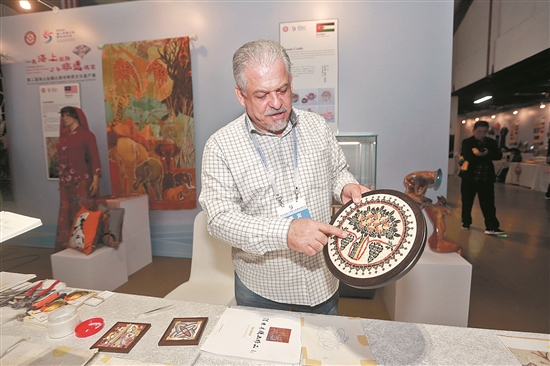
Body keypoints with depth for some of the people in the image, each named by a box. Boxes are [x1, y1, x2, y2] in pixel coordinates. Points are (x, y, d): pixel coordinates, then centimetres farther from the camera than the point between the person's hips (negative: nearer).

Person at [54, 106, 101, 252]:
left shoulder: (86, 135, -4)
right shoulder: (64, 135, 14)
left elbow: (94, 158, -9)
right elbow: (62, 159, 16)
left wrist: (95, 180, -17)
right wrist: (61, 179, 15)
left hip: (82, 181, -6)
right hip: (66, 182, 6)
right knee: (66, 215, 8)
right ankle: (67, 246, 17)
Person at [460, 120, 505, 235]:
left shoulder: (491, 142, 9)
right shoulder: (467, 142, -4)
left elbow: (499, 155, -5)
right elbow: (468, 157, -20)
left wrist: (486, 153, -21)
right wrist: (487, 157, -19)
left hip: (486, 178, 3)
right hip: (470, 177, -3)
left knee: (488, 203, 2)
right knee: (467, 202, 9)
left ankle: (492, 227, 6)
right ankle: (466, 223, 25)